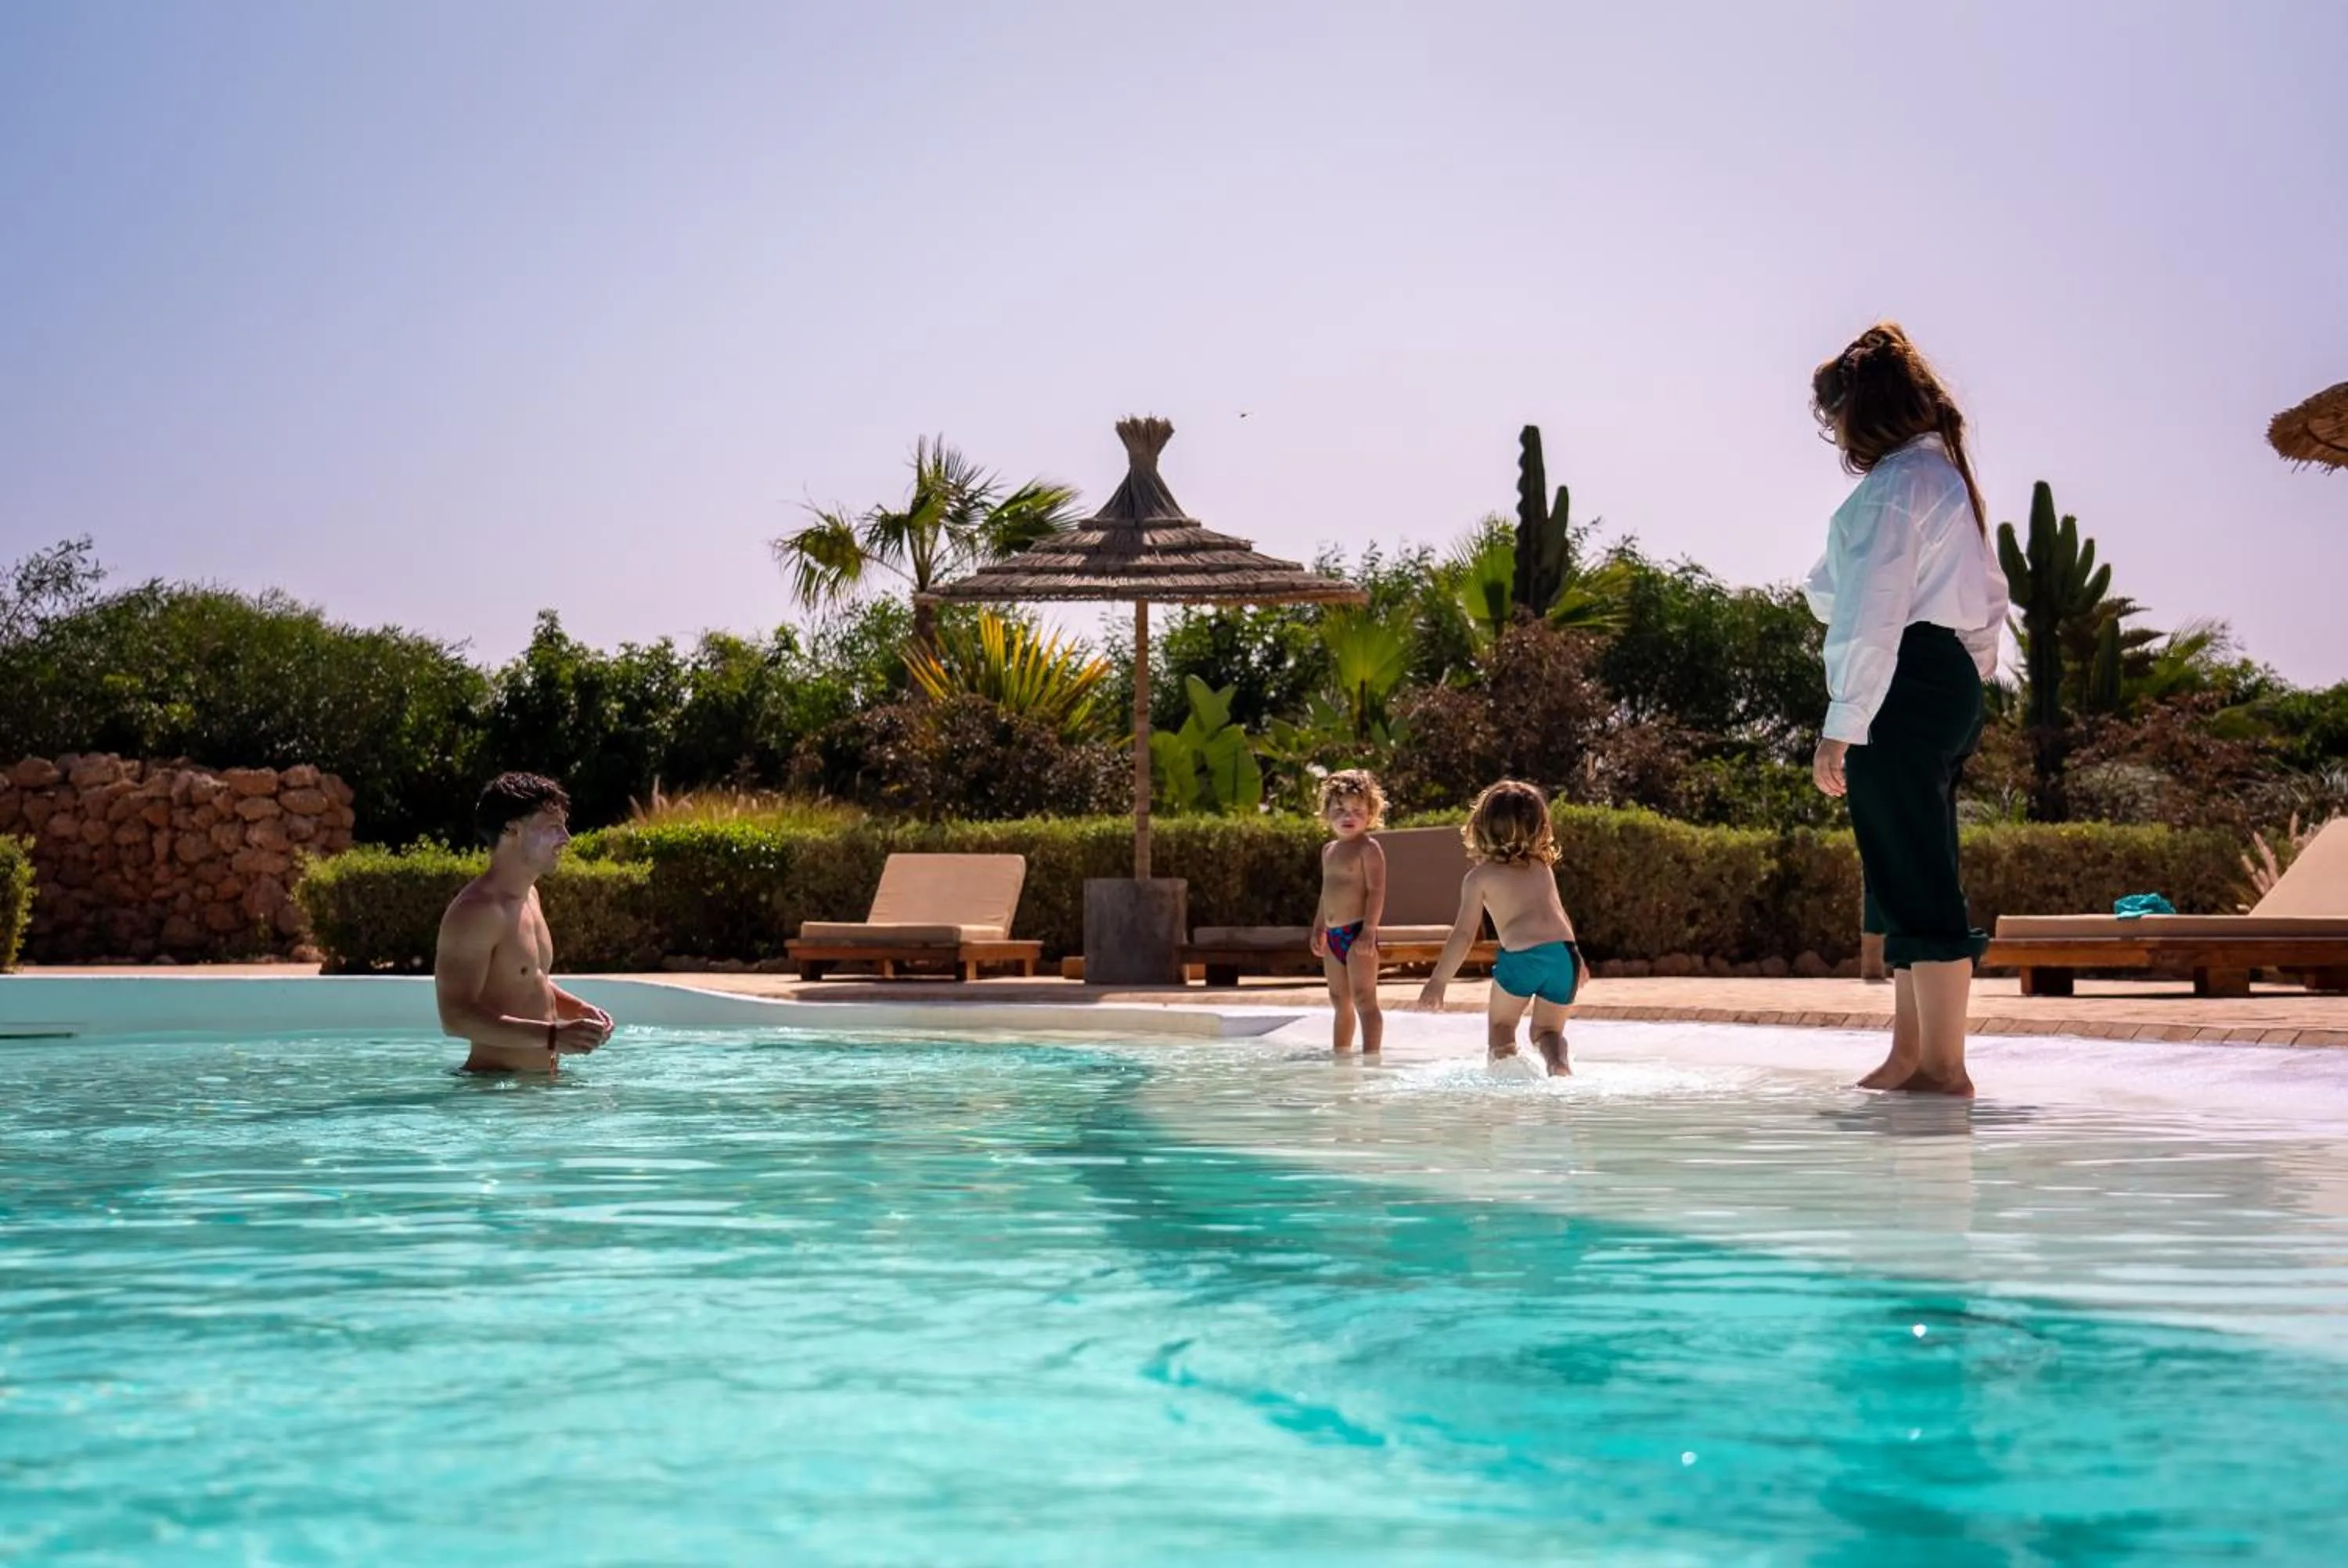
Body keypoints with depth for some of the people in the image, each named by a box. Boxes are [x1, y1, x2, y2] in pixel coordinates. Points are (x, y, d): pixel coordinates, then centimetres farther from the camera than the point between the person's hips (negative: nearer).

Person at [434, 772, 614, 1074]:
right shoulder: (476, 910, -18)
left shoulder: (529, 896, 13)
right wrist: (554, 1036, -30)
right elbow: (456, 1017, -25)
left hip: (542, 1083, 9)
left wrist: (581, 1009, 7)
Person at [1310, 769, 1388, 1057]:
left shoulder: (1368, 848, -8)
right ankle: (1340, 1054, 23)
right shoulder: (1329, 850, 17)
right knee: (1340, 1001, 15)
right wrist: (1318, 929, 21)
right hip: (1333, 935, 8)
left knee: (1364, 999, -10)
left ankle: (1371, 1056, -11)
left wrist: (1369, 929, -23)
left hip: (1358, 933, -8)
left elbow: (1376, 891, -15)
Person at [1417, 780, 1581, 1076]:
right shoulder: (1543, 867, 21)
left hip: (1520, 955, -4)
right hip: (1564, 953, 4)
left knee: (1500, 1026, 18)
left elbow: (1464, 934, 4)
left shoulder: (1480, 876, 8)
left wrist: (1437, 981, 9)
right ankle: (1558, 1063, -13)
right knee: (1548, 1030, 19)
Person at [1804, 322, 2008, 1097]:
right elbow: (1990, 596, 23)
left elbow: (1873, 619, -18)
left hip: (1902, 690, -11)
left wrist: (1840, 727, -18)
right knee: (1908, 876, 13)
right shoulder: (1947, 476, 20)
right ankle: (1909, 1057, 17)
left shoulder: (1892, 486, -12)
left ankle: (1942, 1065, -5)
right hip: (1951, 683, 11)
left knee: (1916, 879, -8)